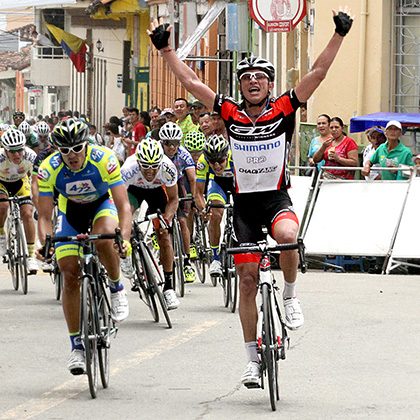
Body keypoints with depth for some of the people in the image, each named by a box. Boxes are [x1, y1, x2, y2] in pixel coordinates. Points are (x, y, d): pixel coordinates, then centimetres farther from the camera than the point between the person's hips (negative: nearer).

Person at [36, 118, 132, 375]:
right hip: (70, 210, 2)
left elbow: (123, 205, -33)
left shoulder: (104, 159, -32)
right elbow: (44, 216, -23)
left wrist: (125, 238, -50)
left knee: (105, 240, -36)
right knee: (70, 276, -10)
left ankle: (117, 288, -6)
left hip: (103, 203, -2)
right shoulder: (49, 169, -27)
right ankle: (77, 346, 2)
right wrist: (45, 244, -42)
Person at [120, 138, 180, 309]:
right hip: (134, 189, 1)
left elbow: (173, 199, -20)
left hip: (157, 190, -1)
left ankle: (169, 287, -2)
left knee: (164, 237, -10)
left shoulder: (168, 168, -35)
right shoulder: (129, 169, -40)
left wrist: (167, 220, -37)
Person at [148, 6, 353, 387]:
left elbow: (318, 73, -8)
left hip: (277, 198, -2)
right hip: (244, 202, 2)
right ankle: (253, 357, 12)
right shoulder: (231, 113, 1)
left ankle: (291, 295, -10)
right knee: (247, 280, 2)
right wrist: (166, 49, -1)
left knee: (288, 235, -36)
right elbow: (191, 82, 2)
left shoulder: (283, 110, -3)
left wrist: (339, 35, -13)